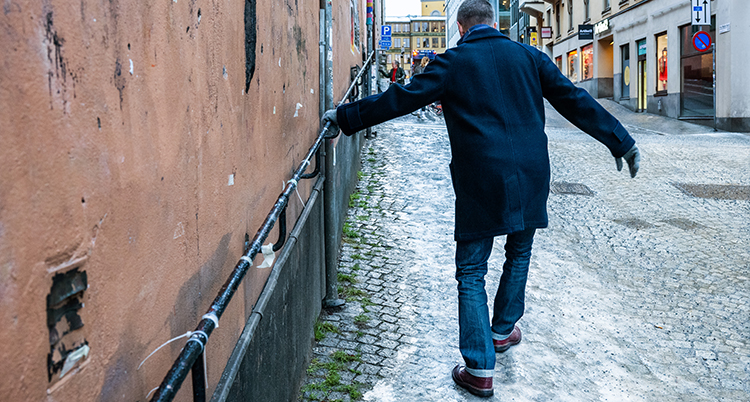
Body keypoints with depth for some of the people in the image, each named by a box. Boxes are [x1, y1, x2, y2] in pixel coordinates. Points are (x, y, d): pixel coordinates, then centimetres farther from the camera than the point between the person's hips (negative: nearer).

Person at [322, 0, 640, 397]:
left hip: (480, 179, -4)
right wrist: (621, 142, 16)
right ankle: (503, 330, 41)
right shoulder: (528, 56, 9)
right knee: (518, 254, 24)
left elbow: (399, 99, -3)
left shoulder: (453, 62, 0)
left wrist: (344, 115, 6)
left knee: (471, 272, 4)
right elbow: (575, 100, 9)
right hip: (530, 176, 4)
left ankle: (480, 369, 2)